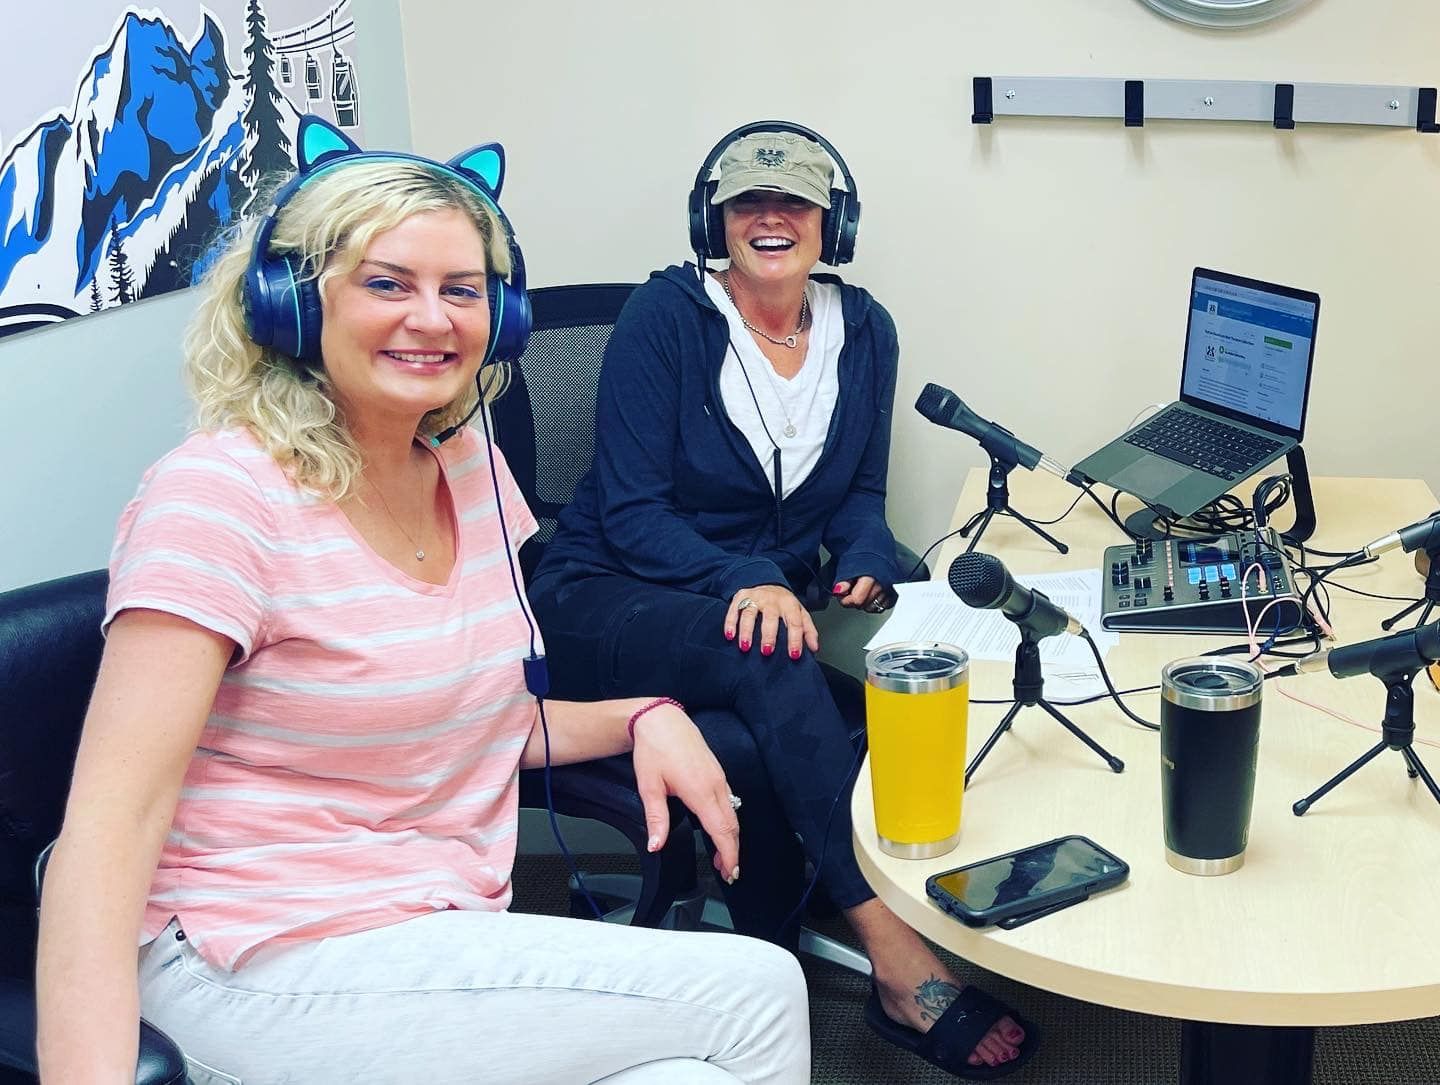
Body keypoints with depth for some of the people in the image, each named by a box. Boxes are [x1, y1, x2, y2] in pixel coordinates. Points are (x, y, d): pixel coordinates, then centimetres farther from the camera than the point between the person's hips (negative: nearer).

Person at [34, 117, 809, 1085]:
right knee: (755, 993, -15)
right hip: (275, 965, -6)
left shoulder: (472, 468, 6)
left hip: (446, 937, 7)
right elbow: (109, 824, -22)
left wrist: (640, 717, 1)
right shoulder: (220, 497, -15)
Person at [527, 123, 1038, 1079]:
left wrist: (867, 564, -13)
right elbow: (630, 510, -15)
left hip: (768, 598, 5)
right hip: (610, 603, -4)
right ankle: (901, 962, -37)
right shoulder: (667, 316, -10)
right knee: (775, 666, -36)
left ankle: (769, 926, -19)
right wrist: (745, 583, -31)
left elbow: (860, 495, 11)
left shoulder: (862, 330, 4)